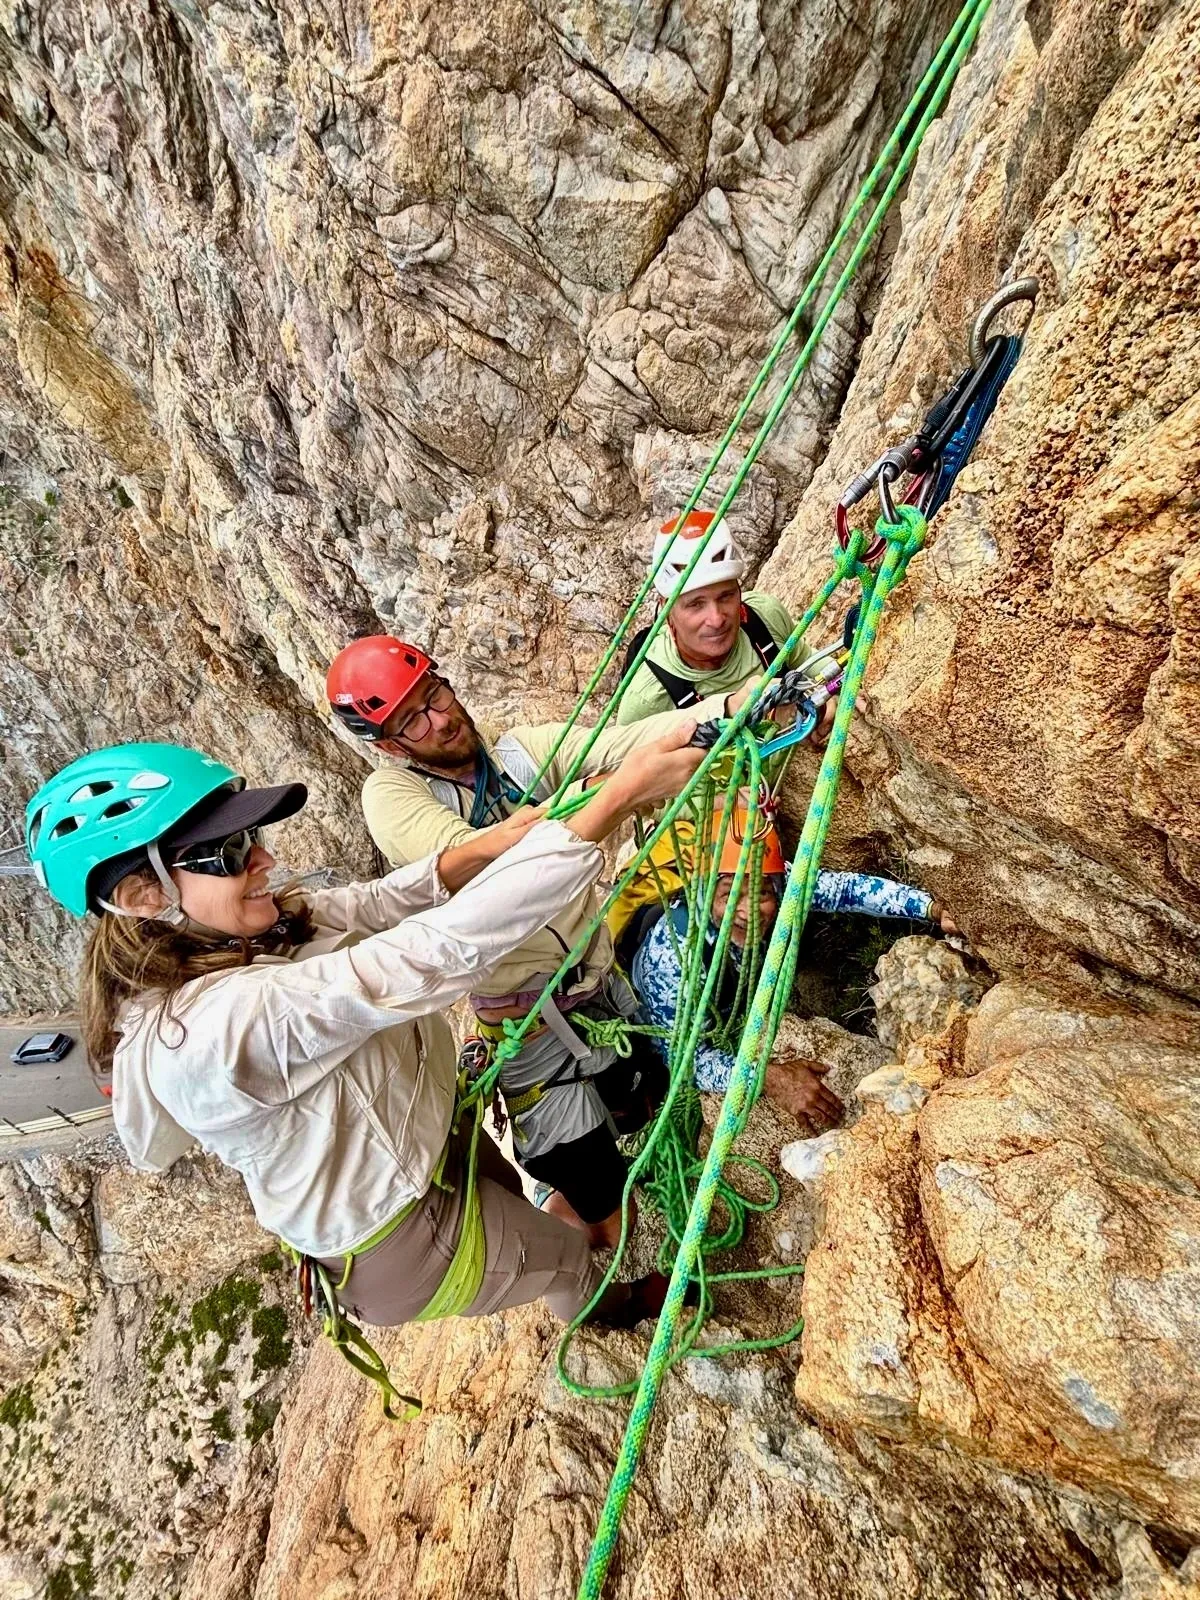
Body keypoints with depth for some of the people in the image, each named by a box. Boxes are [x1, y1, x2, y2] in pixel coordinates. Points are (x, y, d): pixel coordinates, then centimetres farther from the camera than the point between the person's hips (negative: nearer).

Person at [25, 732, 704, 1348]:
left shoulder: (228, 941, -11)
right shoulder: (223, 1019, -40)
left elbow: (367, 904, -12)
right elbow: (441, 953, -47)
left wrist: (481, 849, -32)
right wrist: (621, 794, -47)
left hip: (427, 1141, 7)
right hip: (408, 1247, -7)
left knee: (525, 1206, 34)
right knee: (565, 1253, 23)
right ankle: (610, 1307, 59)